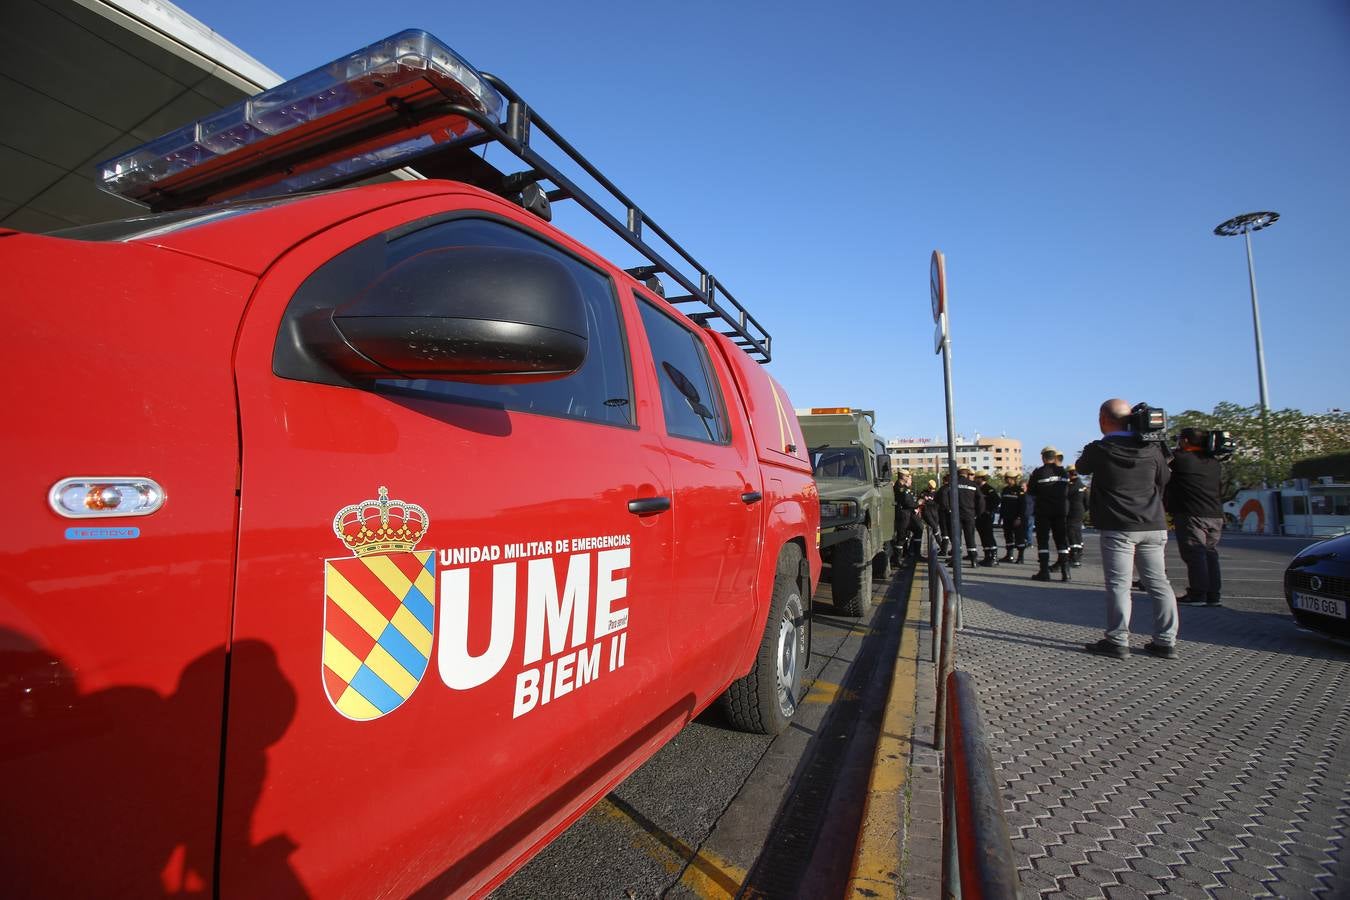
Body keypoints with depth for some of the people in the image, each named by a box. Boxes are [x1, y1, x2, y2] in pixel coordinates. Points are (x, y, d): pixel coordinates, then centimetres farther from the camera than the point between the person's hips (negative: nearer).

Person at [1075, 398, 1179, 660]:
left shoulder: (1098, 450, -8)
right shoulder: (1151, 449, 3)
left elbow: (1080, 468, 11)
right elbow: (1164, 479, 18)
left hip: (1118, 527, -4)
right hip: (1153, 526, 5)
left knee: (1118, 584, -2)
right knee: (1158, 582, 10)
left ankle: (1118, 641, -1)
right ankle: (1165, 641, 13)